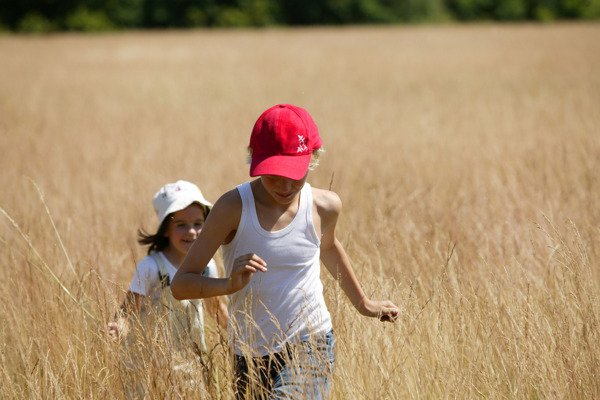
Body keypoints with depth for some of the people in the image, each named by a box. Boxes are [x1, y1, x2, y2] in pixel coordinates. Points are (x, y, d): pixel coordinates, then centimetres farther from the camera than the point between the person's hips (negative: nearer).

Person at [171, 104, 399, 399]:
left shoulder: (324, 207, -6)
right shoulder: (234, 207, -14)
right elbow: (181, 284, -15)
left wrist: (362, 303, 33)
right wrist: (229, 284, -35)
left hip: (309, 346, -1)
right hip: (251, 356, 1)